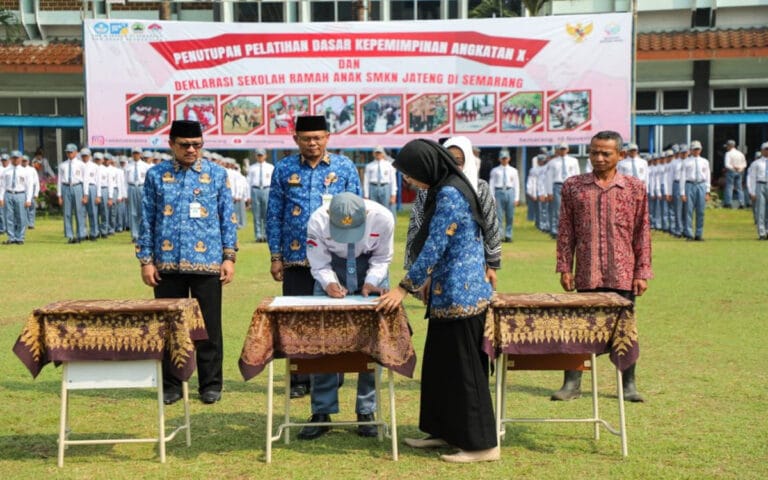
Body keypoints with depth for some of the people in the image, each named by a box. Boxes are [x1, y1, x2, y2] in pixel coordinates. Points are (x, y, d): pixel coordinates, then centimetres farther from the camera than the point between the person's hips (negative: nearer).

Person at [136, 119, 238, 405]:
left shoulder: (216, 174, 5)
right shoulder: (156, 175, 6)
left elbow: (227, 218, 5)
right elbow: (147, 221, 6)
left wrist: (229, 257, -1)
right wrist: (146, 260, 1)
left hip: (207, 263, -1)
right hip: (168, 264, 1)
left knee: (209, 326, 5)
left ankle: (211, 384, 17)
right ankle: (171, 385, 20)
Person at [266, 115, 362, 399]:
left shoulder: (344, 167, 4)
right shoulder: (284, 170, 6)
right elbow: (274, 215, 6)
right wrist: (275, 256, 1)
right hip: (296, 259, 1)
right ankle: (299, 380, 15)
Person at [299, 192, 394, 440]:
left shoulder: (382, 217, -29)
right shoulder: (318, 221, -30)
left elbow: (382, 258, -11)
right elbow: (320, 264, -15)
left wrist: (370, 283, -28)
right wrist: (329, 283, -34)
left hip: (371, 268, 0)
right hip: (332, 267, 0)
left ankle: (366, 412, 8)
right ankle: (322, 412, 6)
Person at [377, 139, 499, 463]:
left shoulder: (449, 194, -18)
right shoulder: (445, 190, 12)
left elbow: (434, 247, -20)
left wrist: (405, 288, -14)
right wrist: (427, 280, 21)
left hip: (458, 294, -10)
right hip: (450, 293, 10)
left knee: (463, 368, -3)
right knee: (441, 363, 16)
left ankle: (482, 443, 5)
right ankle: (445, 431, 26)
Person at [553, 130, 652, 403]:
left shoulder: (635, 188, 4)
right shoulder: (573, 187, 5)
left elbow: (642, 233, 4)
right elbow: (565, 231, 5)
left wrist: (642, 273, 0)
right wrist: (564, 268, 0)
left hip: (622, 274, 0)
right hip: (586, 274, 0)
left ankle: (628, 384, 20)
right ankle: (572, 383, 13)